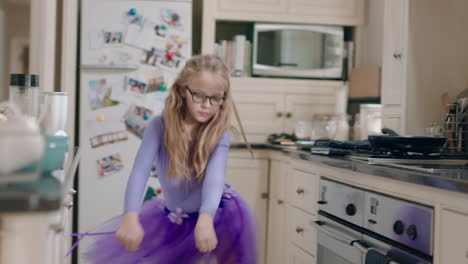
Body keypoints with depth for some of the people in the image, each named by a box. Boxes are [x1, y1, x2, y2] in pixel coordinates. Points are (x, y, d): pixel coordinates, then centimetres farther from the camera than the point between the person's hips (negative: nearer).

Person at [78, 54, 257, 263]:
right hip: (173, 216, 2)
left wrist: (205, 219, -56)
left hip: (216, 212, -2)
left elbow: (215, 175, -36)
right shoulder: (159, 126, -19)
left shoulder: (219, 133, -21)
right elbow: (140, 171, -31)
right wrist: (130, 217, -48)